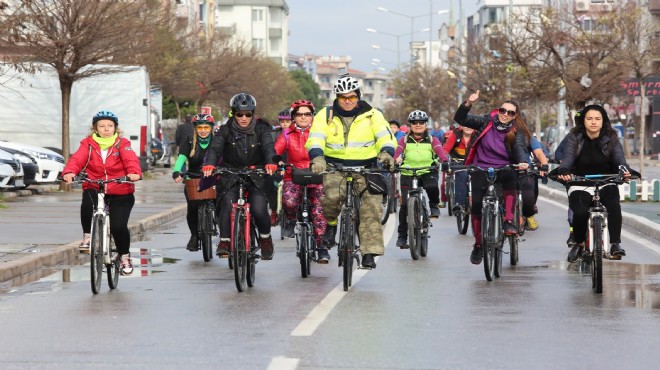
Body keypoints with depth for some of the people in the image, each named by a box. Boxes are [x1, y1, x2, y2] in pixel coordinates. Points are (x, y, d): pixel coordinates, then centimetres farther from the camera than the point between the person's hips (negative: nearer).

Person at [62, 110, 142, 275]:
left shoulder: (122, 144, 0)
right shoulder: (88, 144, 3)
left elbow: (131, 160, -17)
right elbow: (77, 159, -12)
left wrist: (134, 172, -39)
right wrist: (69, 172, -34)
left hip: (120, 194, -1)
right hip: (94, 189, 1)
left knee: (118, 227, -11)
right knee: (88, 205, -33)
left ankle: (124, 256, 18)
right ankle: (88, 236, -7)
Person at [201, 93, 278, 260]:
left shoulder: (261, 129, -1)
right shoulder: (226, 130, -2)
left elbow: (268, 147, -18)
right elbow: (215, 148, -16)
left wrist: (270, 163, -40)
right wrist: (209, 164, -38)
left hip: (256, 178, 0)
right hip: (231, 178, 0)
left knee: (259, 210, -17)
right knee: (228, 205, -24)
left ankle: (265, 238, 10)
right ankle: (224, 241, -13)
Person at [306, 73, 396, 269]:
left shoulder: (372, 115, 2)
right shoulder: (326, 115, 3)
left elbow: (386, 137, -8)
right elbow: (315, 139, -9)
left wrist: (386, 153, -31)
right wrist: (317, 157, -31)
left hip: (366, 167, 0)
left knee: (372, 207, -16)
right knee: (331, 196, -29)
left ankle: (370, 252, -14)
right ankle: (331, 224, 3)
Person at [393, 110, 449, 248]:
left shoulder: (432, 140, 6)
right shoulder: (404, 140, 5)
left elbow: (440, 151, -12)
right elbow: (397, 153, -11)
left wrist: (444, 161, -34)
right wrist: (396, 162, -33)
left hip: (428, 172, -1)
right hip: (408, 173, 1)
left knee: (432, 187, -34)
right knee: (405, 204, -8)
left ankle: (434, 206, -1)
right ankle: (402, 236, 2)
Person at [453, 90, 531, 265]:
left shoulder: (517, 132, 0)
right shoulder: (487, 122, 2)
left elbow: (520, 148, -17)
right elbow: (461, 119, -2)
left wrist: (523, 162, -39)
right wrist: (468, 104, -20)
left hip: (504, 169, -1)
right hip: (481, 168, 1)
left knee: (510, 179, -35)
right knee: (476, 204, -9)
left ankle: (509, 221, -27)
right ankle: (478, 244, 10)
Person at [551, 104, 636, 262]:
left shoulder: (611, 139, 3)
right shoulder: (574, 138, 0)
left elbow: (619, 157, -12)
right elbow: (568, 157, -15)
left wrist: (624, 170, -37)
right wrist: (563, 171, -40)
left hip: (606, 184, 1)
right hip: (580, 186, -1)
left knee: (614, 206, -31)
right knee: (580, 212, -27)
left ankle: (615, 244, -24)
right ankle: (578, 244, 1)